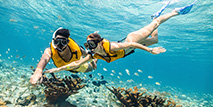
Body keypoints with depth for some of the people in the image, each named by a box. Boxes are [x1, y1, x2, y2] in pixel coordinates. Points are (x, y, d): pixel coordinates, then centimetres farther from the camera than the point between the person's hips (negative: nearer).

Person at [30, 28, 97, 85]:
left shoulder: (75, 49, -45)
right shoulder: (50, 51, -45)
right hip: (63, 67, 2)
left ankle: (93, 61, 57)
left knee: (89, 68, 26)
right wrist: (38, 71, -89)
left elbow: (86, 54, -22)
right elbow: (44, 59, -67)